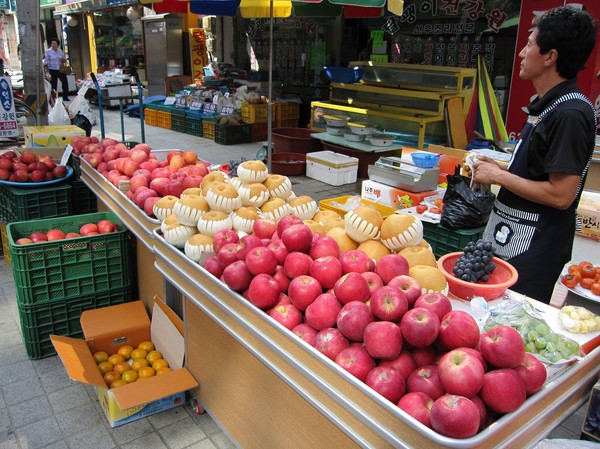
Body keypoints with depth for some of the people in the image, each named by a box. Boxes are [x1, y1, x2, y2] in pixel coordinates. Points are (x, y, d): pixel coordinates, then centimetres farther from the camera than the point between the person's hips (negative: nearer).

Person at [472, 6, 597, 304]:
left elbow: (560, 195, -24)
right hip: (509, 235, 10)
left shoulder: (570, 114, -21)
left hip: (533, 246, -9)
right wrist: (500, 170, 5)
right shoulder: (546, 105, 11)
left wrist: (498, 176, -16)